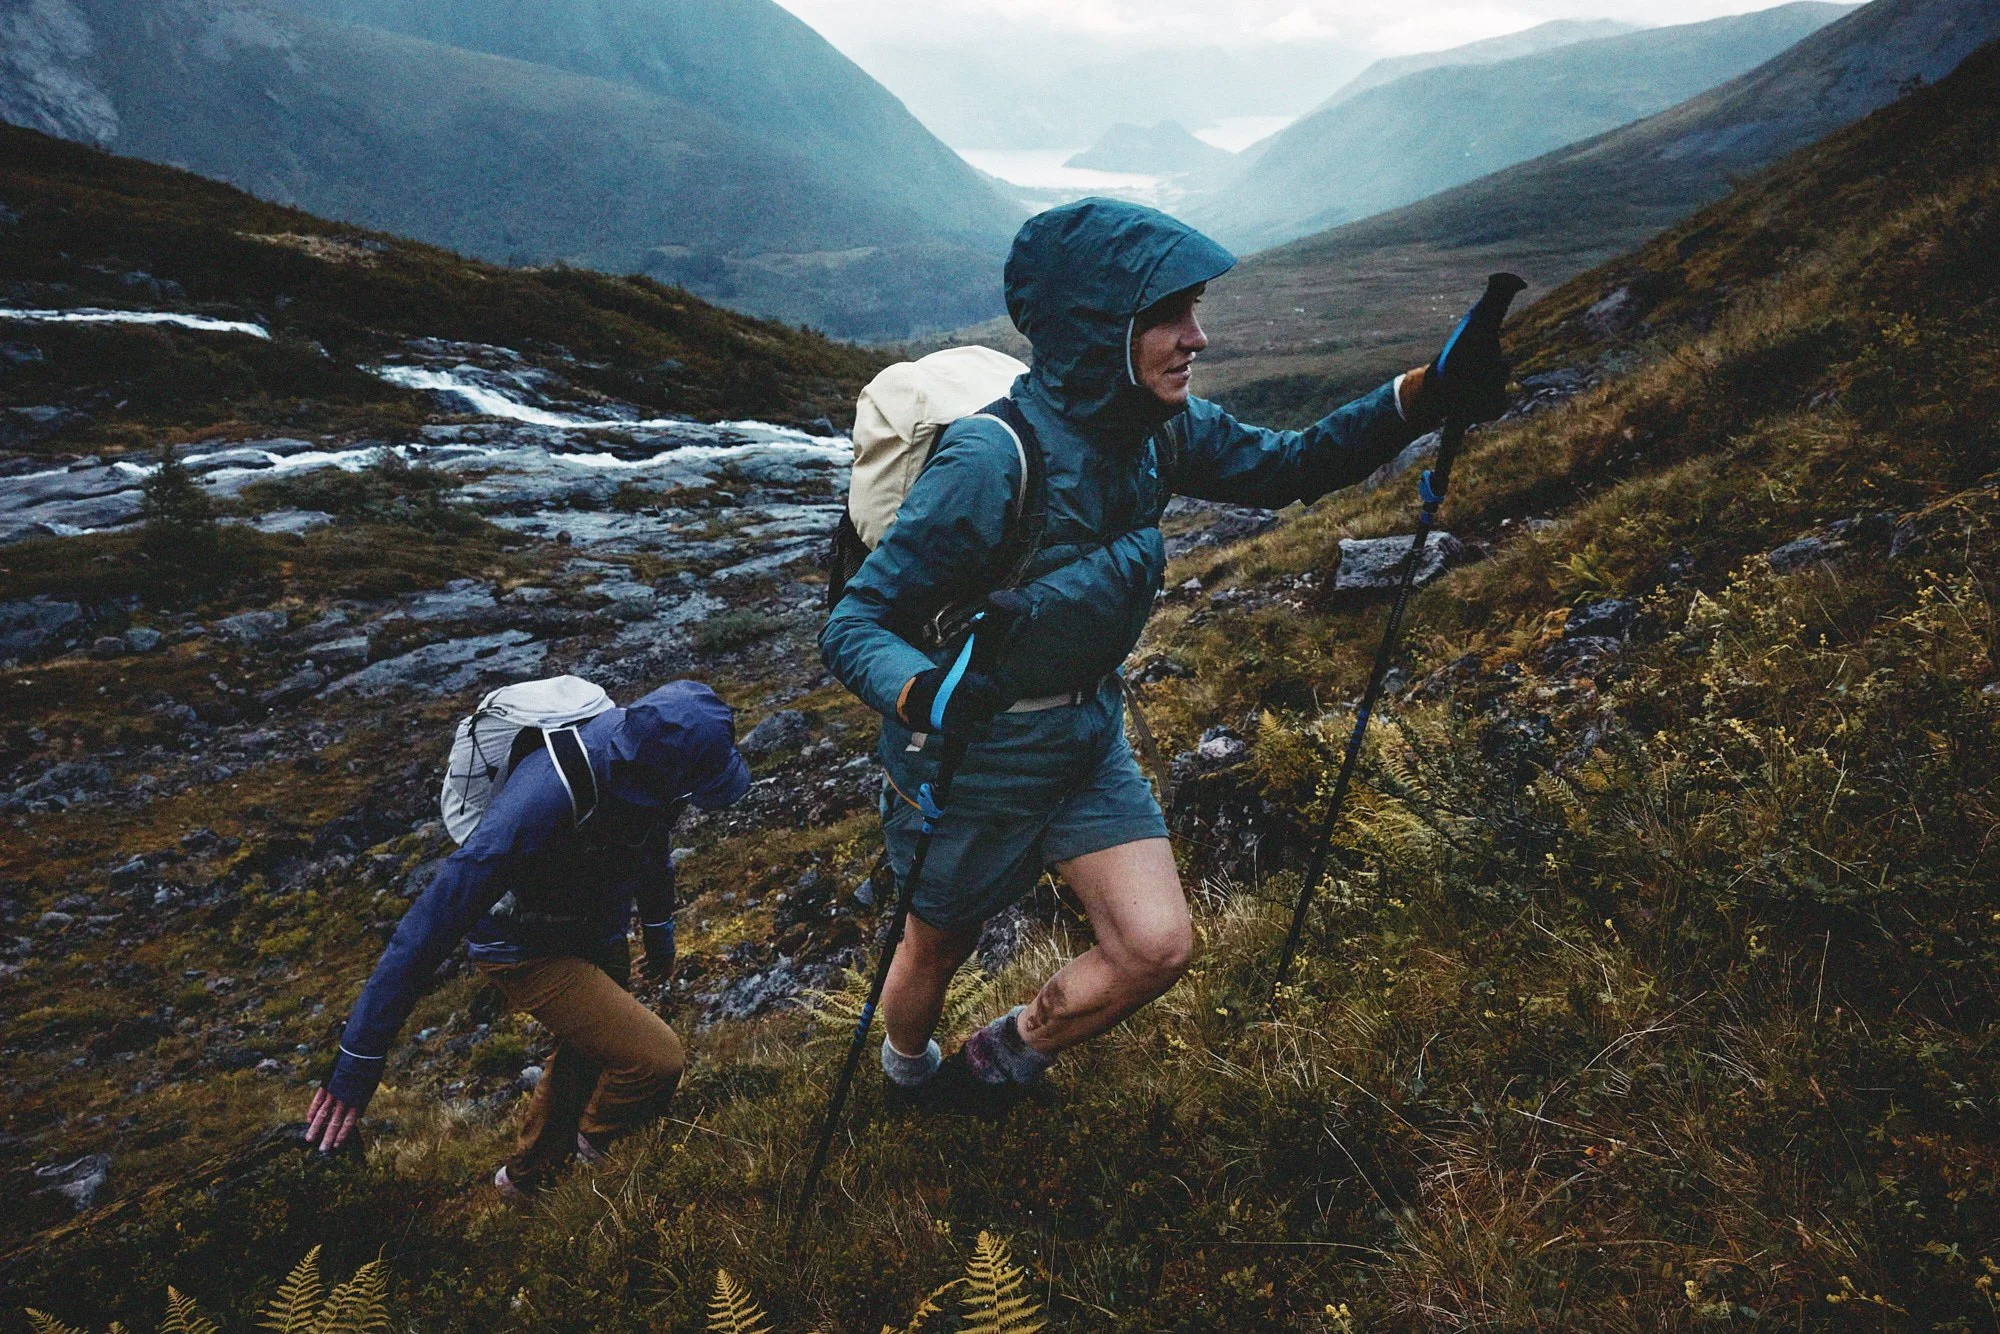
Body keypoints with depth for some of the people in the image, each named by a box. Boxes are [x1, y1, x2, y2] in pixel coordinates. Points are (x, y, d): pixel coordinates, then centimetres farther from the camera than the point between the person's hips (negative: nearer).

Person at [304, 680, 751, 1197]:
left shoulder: (643, 752, -19)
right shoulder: (544, 801, -42)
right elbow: (437, 916, -38)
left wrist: (659, 924, 19)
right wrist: (360, 1054, -34)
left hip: (597, 931, 8)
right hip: (529, 949, -7)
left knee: (588, 1058, 26)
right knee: (656, 1058, -17)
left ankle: (527, 1177, 54)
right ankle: (593, 1157, 16)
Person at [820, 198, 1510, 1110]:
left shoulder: (1156, 429, -8)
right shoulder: (992, 458, -31)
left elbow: (1283, 467, 3)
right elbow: (853, 625, -28)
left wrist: (1422, 397, -12)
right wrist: (922, 694, -50)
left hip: (1089, 732, 6)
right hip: (975, 751, -6)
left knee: (1157, 946, -1)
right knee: (937, 950, 18)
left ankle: (1002, 1057, 28)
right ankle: (908, 1073, 54)